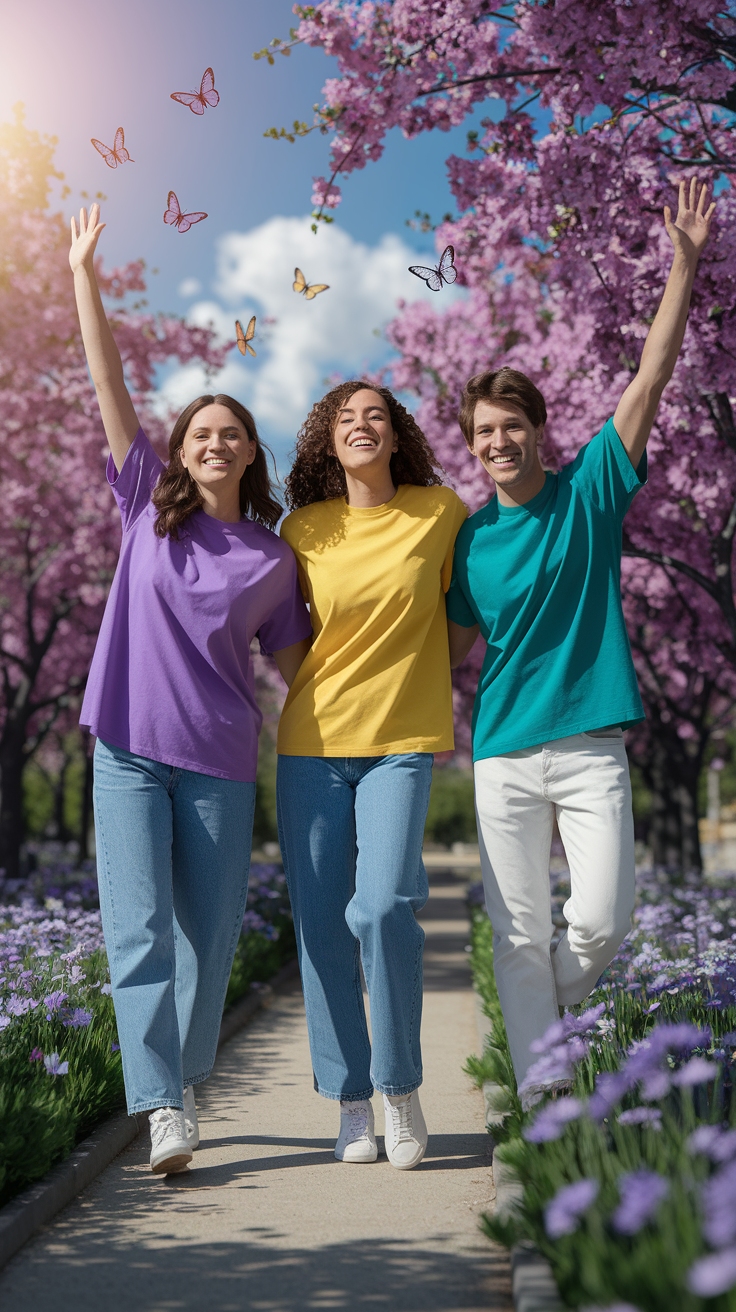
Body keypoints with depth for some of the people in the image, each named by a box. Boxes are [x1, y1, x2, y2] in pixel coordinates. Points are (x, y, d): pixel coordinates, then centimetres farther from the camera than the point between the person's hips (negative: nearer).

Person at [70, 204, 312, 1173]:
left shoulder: (273, 558, 7)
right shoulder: (149, 508, 6)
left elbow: (296, 663, 13)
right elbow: (111, 389, 4)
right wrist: (86, 276, 2)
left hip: (220, 761, 1)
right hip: (129, 747, 0)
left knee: (208, 936, 6)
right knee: (139, 929, -8)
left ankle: (182, 1085, 23)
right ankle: (165, 1111, -8)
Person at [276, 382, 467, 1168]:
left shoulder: (440, 510, 1)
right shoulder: (303, 530, 4)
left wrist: (422, 676, 7)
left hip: (401, 741, -2)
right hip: (311, 740, 2)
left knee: (383, 906, -18)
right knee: (319, 923, 2)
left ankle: (400, 1088, 2)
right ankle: (350, 1100, 16)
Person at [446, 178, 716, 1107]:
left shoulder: (590, 491, 3)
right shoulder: (467, 539, 6)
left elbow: (650, 378, -2)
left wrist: (684, 264, -7)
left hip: (591, 745, -1)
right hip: (504, 753, 1)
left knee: (603, 916, -7)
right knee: (519, 933, 3)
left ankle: (552, 1009, 24)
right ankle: (538, 1087, 13)